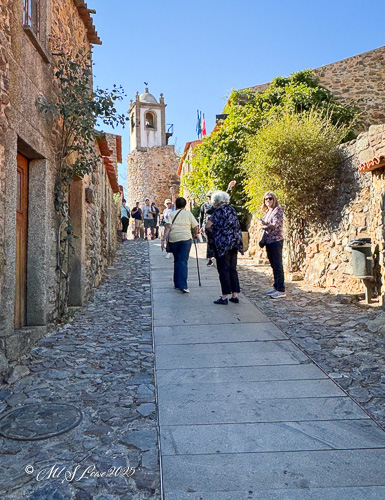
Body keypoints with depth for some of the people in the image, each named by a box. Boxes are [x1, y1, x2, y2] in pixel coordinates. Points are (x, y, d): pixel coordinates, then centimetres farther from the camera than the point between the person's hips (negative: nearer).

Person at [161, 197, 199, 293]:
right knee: (183, 261, -4)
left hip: (173, 239, 2)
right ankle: (183, 286, -15)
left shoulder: (171, 214, 10)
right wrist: (195, 235, 23)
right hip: (185, 238, -2)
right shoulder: (188, 213, 8)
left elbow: (168, 227, -4)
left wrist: (163, 239, -8)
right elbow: (196, 227, 4)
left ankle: (177, 284, 21)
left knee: (176, 261, 16)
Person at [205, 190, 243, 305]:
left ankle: (224, 297, 2)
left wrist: (213, 230, 6)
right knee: (233, 269, 12)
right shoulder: (232, 210, 12)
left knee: (223, 270, -1)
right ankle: (235, 295, 14)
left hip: (223, 243, -7)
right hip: (235, 242, 7)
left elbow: (208, 225, -15)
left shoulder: (219, 211, -10)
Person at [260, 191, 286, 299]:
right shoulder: (267, 212, 18)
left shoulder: (278, 210, -8)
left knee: (278, 265, -9)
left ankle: (281, 291, -7)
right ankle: (276, 287, 21)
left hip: (276, 241, -9)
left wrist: (264, 226, -2)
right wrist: (263, 224, -1)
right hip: (268, 241, 9)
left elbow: (275, 225, -16)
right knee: (273, 265, 13)